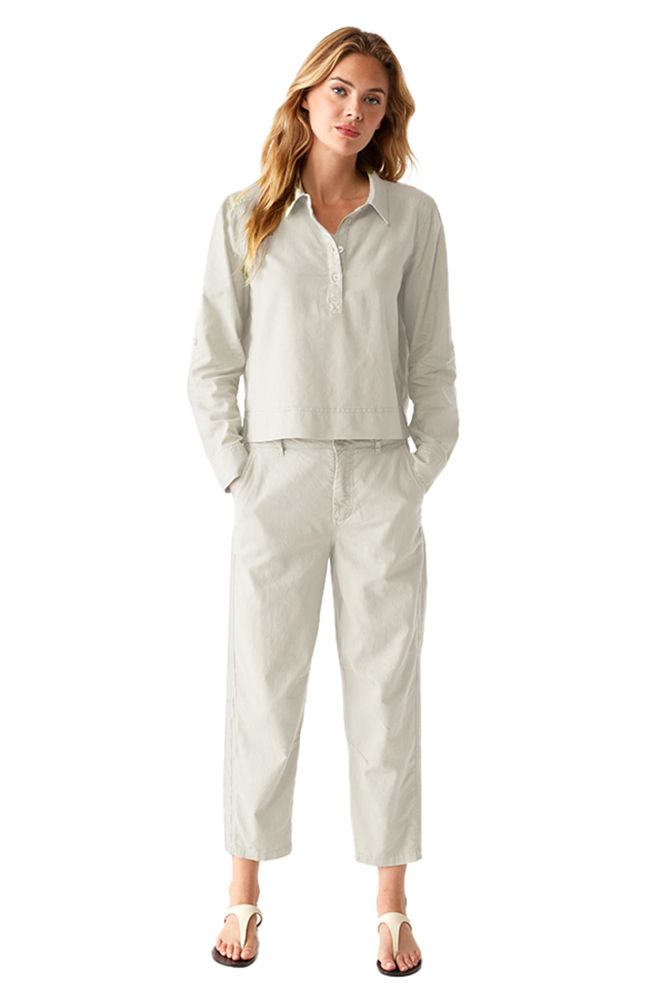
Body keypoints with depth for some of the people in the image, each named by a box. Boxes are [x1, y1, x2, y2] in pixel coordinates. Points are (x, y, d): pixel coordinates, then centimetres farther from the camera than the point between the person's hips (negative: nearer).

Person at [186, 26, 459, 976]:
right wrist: (235, 470, -2)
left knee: (386, 690, 6)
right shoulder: (246, 217, 5)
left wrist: (424, 471, 2)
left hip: (381, 483, 1)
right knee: (263, 690, 6)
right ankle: (245, 895, 22)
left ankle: (392, 904, 19)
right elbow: (211, 364, 6)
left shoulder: (413, 216, 6)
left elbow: (433, 362, 8)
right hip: (279, 479, 0)